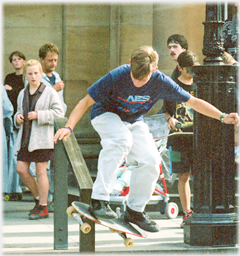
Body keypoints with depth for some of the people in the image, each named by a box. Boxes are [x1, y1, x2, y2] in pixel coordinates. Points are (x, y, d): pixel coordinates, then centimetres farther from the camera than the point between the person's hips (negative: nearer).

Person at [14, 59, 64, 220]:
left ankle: (43, 207, 3)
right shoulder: (22, 94, 16)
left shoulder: (50, 92, -2)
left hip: (42, 138, -6)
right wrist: (18, 117, 4)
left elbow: (59, 113, -6)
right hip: (25, 138, 6)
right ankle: (39, 198, 18)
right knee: (21, 169, 0)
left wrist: (39, 115, -15)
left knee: (41, 171, -5)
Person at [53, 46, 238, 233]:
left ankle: (135, 210, 8)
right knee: (122, 140, -36)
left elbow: (193, 101, -12)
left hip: (134, 122, 4)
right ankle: (99, 201, -34)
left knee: (150, 161, -14)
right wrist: (68, 128, -34)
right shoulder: (116, 77, -31)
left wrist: (222, 117, -18)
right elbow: (86, 102, -24)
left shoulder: (161, 82, -23)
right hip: (106, 114, -4)